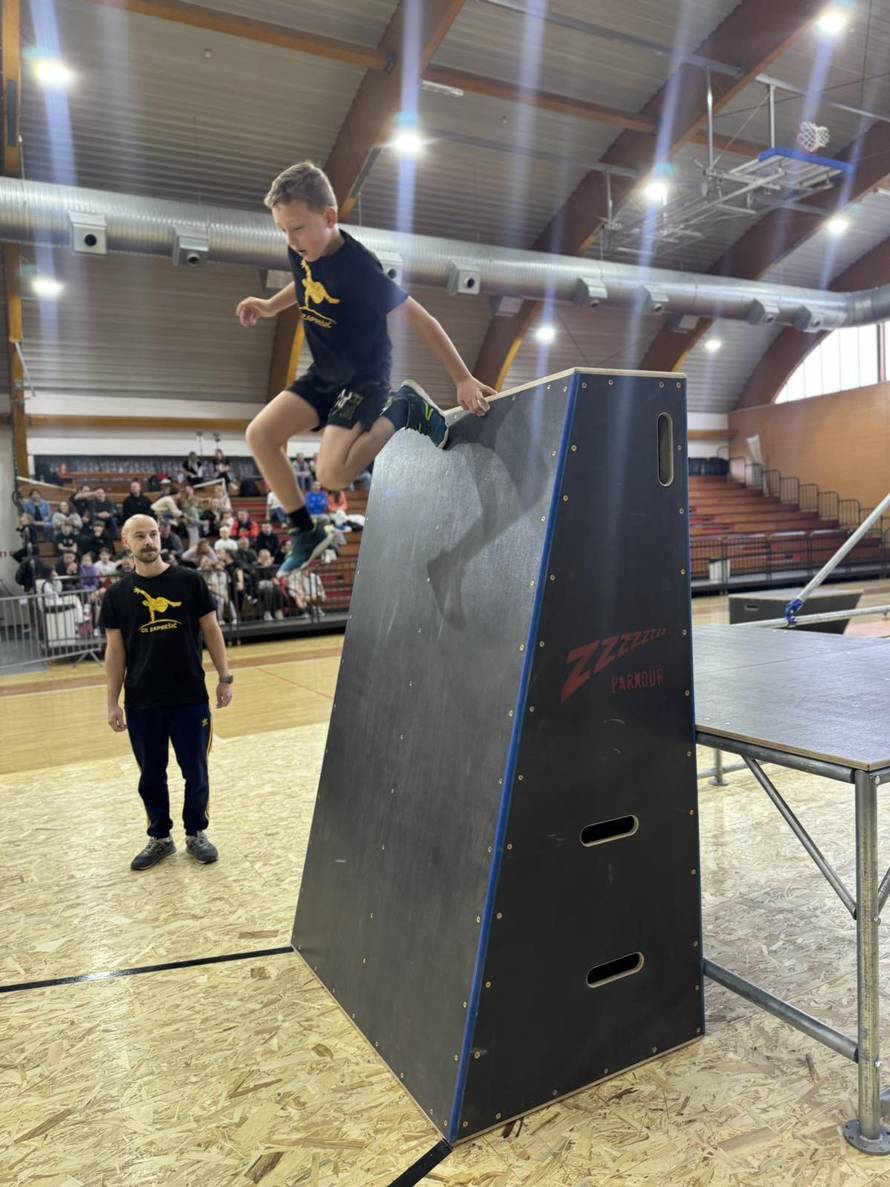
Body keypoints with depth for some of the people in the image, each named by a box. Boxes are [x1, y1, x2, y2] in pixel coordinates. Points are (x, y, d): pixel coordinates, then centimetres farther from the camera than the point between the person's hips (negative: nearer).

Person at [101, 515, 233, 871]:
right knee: (151, 775, 12)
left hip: (190, 697, -1)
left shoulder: (189, 581, -2)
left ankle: (196, 834, 27)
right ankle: (160, 838, 30)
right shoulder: (117, 595, 1)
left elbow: (211, 630, 2)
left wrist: (225, 677, -2)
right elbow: (115, 650, 4)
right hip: (141, 703, 1)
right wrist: (113, 702, 2)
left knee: (195, 772, 9)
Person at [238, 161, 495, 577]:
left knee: (332, 472, -26)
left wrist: (463, 380, -22)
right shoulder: (302, 250, -5)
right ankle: (306, 532, 8)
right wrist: (270, 306, 5)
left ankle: (403, 409, -4)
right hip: (324, 373, 8)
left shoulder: (357, 267, -27)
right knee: (260, 435, -4)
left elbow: (419, 319, -23)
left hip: (365, 376, -8)